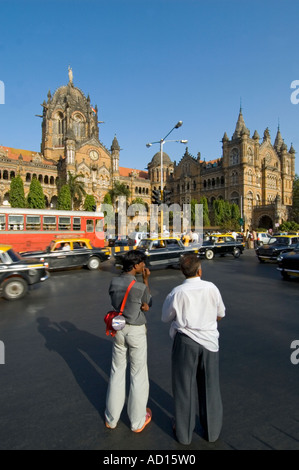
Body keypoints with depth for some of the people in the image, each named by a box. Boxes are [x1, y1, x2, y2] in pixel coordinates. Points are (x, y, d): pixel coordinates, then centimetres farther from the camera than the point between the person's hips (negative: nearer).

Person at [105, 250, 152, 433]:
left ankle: (111, 418, 36)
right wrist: (146, 280, -4)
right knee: (138, 375, 13)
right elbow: (149, 303, -3)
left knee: (117, 372, 20)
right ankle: (138, 421, 31)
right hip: (136, 331, -5)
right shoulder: (139, 286, -21)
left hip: (119, 329, 5)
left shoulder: (114, 282, -5)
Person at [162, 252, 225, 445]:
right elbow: (220, 315, 3)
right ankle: (212, 431, 43)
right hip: (209, 341, 2)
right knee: (210, 387, 22)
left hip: (185, 343, -2)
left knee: (184, 387, 18)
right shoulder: (212, 288, -11)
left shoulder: (177, 293, -17)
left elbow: (166, 317, -2)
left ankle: (184, 433, 37)